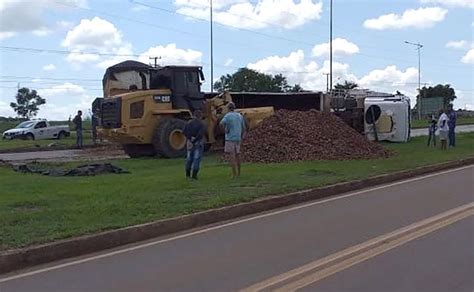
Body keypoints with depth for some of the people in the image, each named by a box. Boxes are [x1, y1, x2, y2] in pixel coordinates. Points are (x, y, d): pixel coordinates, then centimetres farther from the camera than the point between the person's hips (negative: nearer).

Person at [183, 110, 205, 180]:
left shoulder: (189, 123, 4)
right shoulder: (200, 124, -10)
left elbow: (184, 132, -7)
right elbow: (200, 134, -21)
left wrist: (190, 138, -7)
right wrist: (195, 139, -12)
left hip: (190, 143, 5)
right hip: (198, 143, -5)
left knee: (189, 158, 13)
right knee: (197, 158, 0)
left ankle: (188, 175, 19)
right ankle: (194, 175, -3)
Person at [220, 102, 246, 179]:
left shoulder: (227, 116, -9)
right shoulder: (240, 116, 10)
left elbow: (221, 123, -28)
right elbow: (243, 128, 14)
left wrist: (225, 130, -13)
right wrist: (241, 138, 19)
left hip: (230, 138, -6)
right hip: (238, 138, 6)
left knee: (232, 156, -6)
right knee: (237, 155, 14)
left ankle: (234, 174, -9)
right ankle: (238, 173, 20)